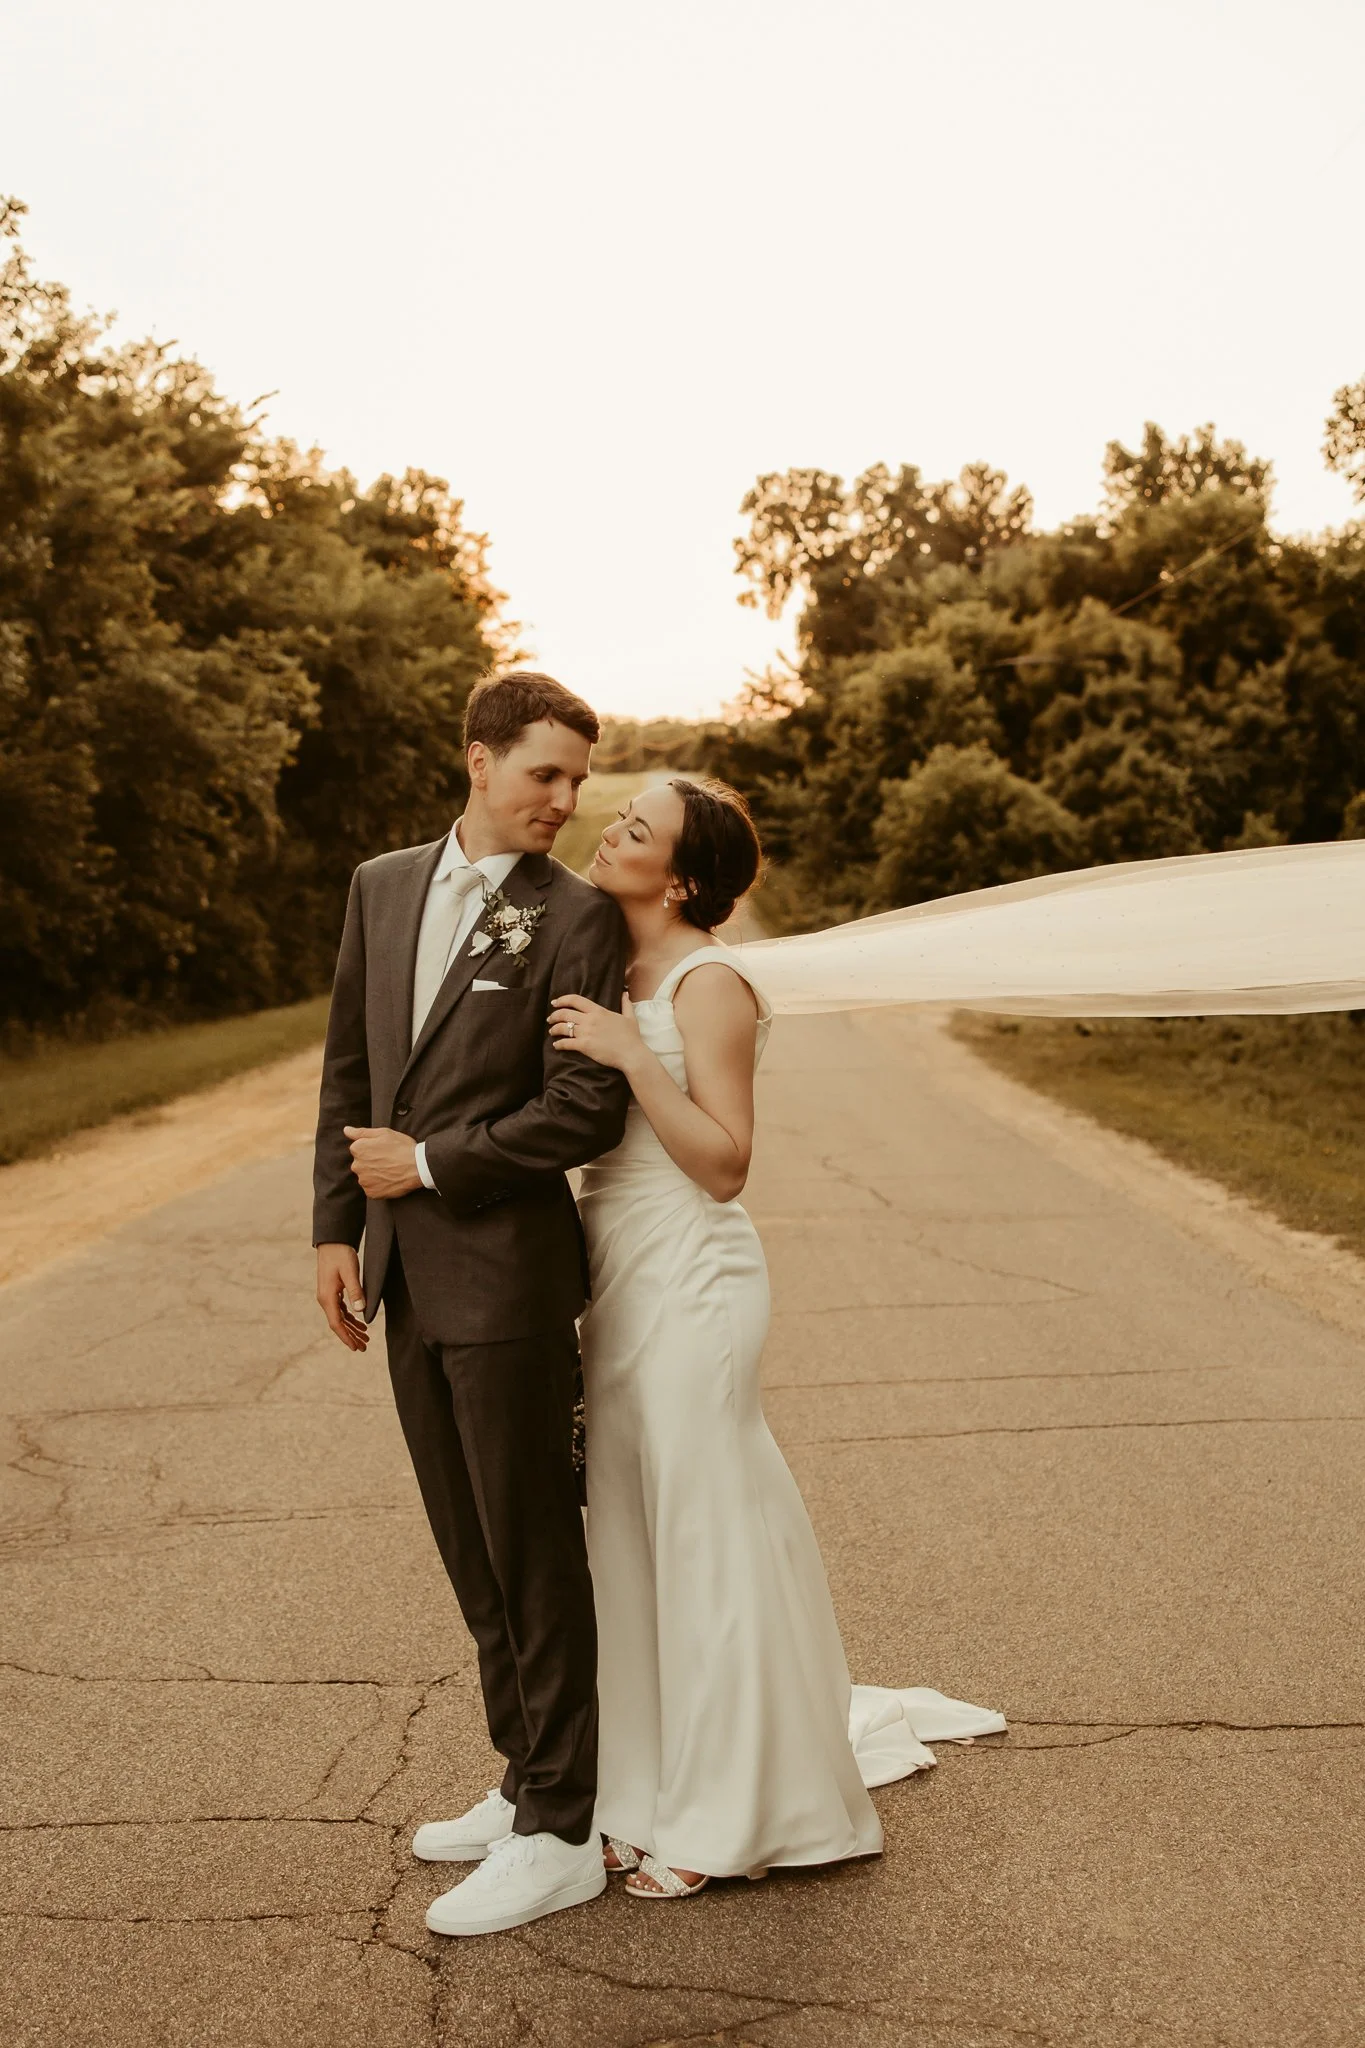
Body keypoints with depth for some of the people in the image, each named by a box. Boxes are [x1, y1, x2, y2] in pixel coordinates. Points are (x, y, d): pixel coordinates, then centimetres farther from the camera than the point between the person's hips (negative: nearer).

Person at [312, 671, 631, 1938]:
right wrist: (337, 1228, 7)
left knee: (530, 1551, 2)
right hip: (407, 1275, 6)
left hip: (506, 1272, -6)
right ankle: (529, 1779, 30)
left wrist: (428, 1163, -11)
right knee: (471, 1551, 15)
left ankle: (559, 1835, 13)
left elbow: (587, 1109, -13)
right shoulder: (381, 887, 10)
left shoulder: (575, 918, -8)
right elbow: (348, 1069, 12)